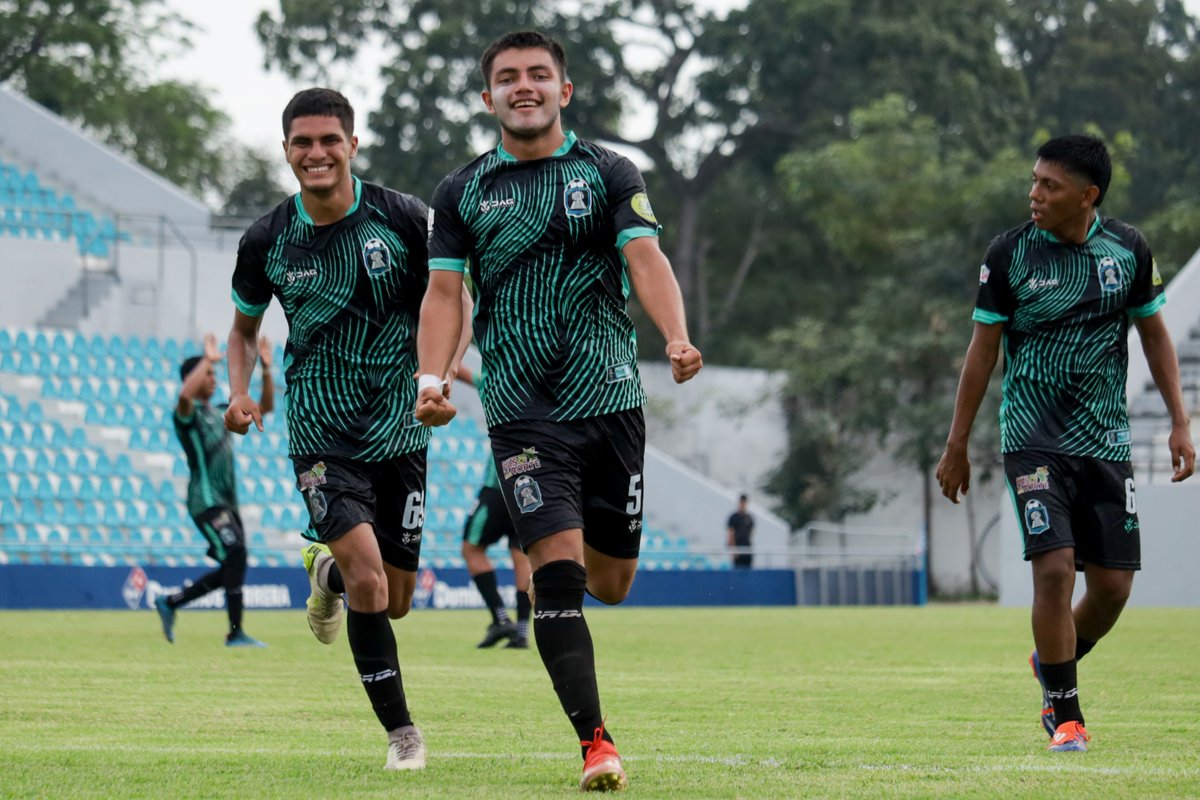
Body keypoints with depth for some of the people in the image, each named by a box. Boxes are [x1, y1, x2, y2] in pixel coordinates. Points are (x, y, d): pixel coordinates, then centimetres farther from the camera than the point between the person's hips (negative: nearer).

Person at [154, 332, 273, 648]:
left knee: (231, 570, 8)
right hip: (206, 500, -9)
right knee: (236, 554, -22)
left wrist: (266, 369, 9)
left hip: (227, 501, 9)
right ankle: (236, 632, -20)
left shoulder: (222, 414, 18)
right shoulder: (188, 413, -6)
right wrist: (208, 359, -24)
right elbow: (186, 394, -31)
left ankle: (169, 603, 23)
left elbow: (265, 407, 20)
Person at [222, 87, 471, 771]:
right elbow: (245, 328, 14)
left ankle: (329, 570, 44)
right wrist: (240, 392, -4)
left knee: (395, 603, 9)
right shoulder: (267, 241, -3)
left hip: (401, 431, 1)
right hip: (322, 436, -1)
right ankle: (401, 732, -3)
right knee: (370, 589, -19)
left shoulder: (403, 218, -7)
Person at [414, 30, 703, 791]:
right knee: (558, 571, -15)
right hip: (521, 409, -1)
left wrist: (677, 336, -24)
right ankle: (596, 744, -12)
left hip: (608, 397, 1)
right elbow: (445, 292, 8)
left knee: (609, 582, 6)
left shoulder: (609, 173, 6)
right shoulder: (463, 192, 9)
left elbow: (645, 258, -6)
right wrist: (432, 377, -9)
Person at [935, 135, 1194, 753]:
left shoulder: (1127, 249, 1)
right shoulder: (1010, 254, -6)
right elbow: (982, 351, 1)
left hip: (1106, 442, 3)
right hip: (1033, 441, -3)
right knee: (1054, 569, -16)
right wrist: (956, 446, 2)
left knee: (1113, 584, 1)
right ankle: (1065, 715, -2)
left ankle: (1054, 665, 31)